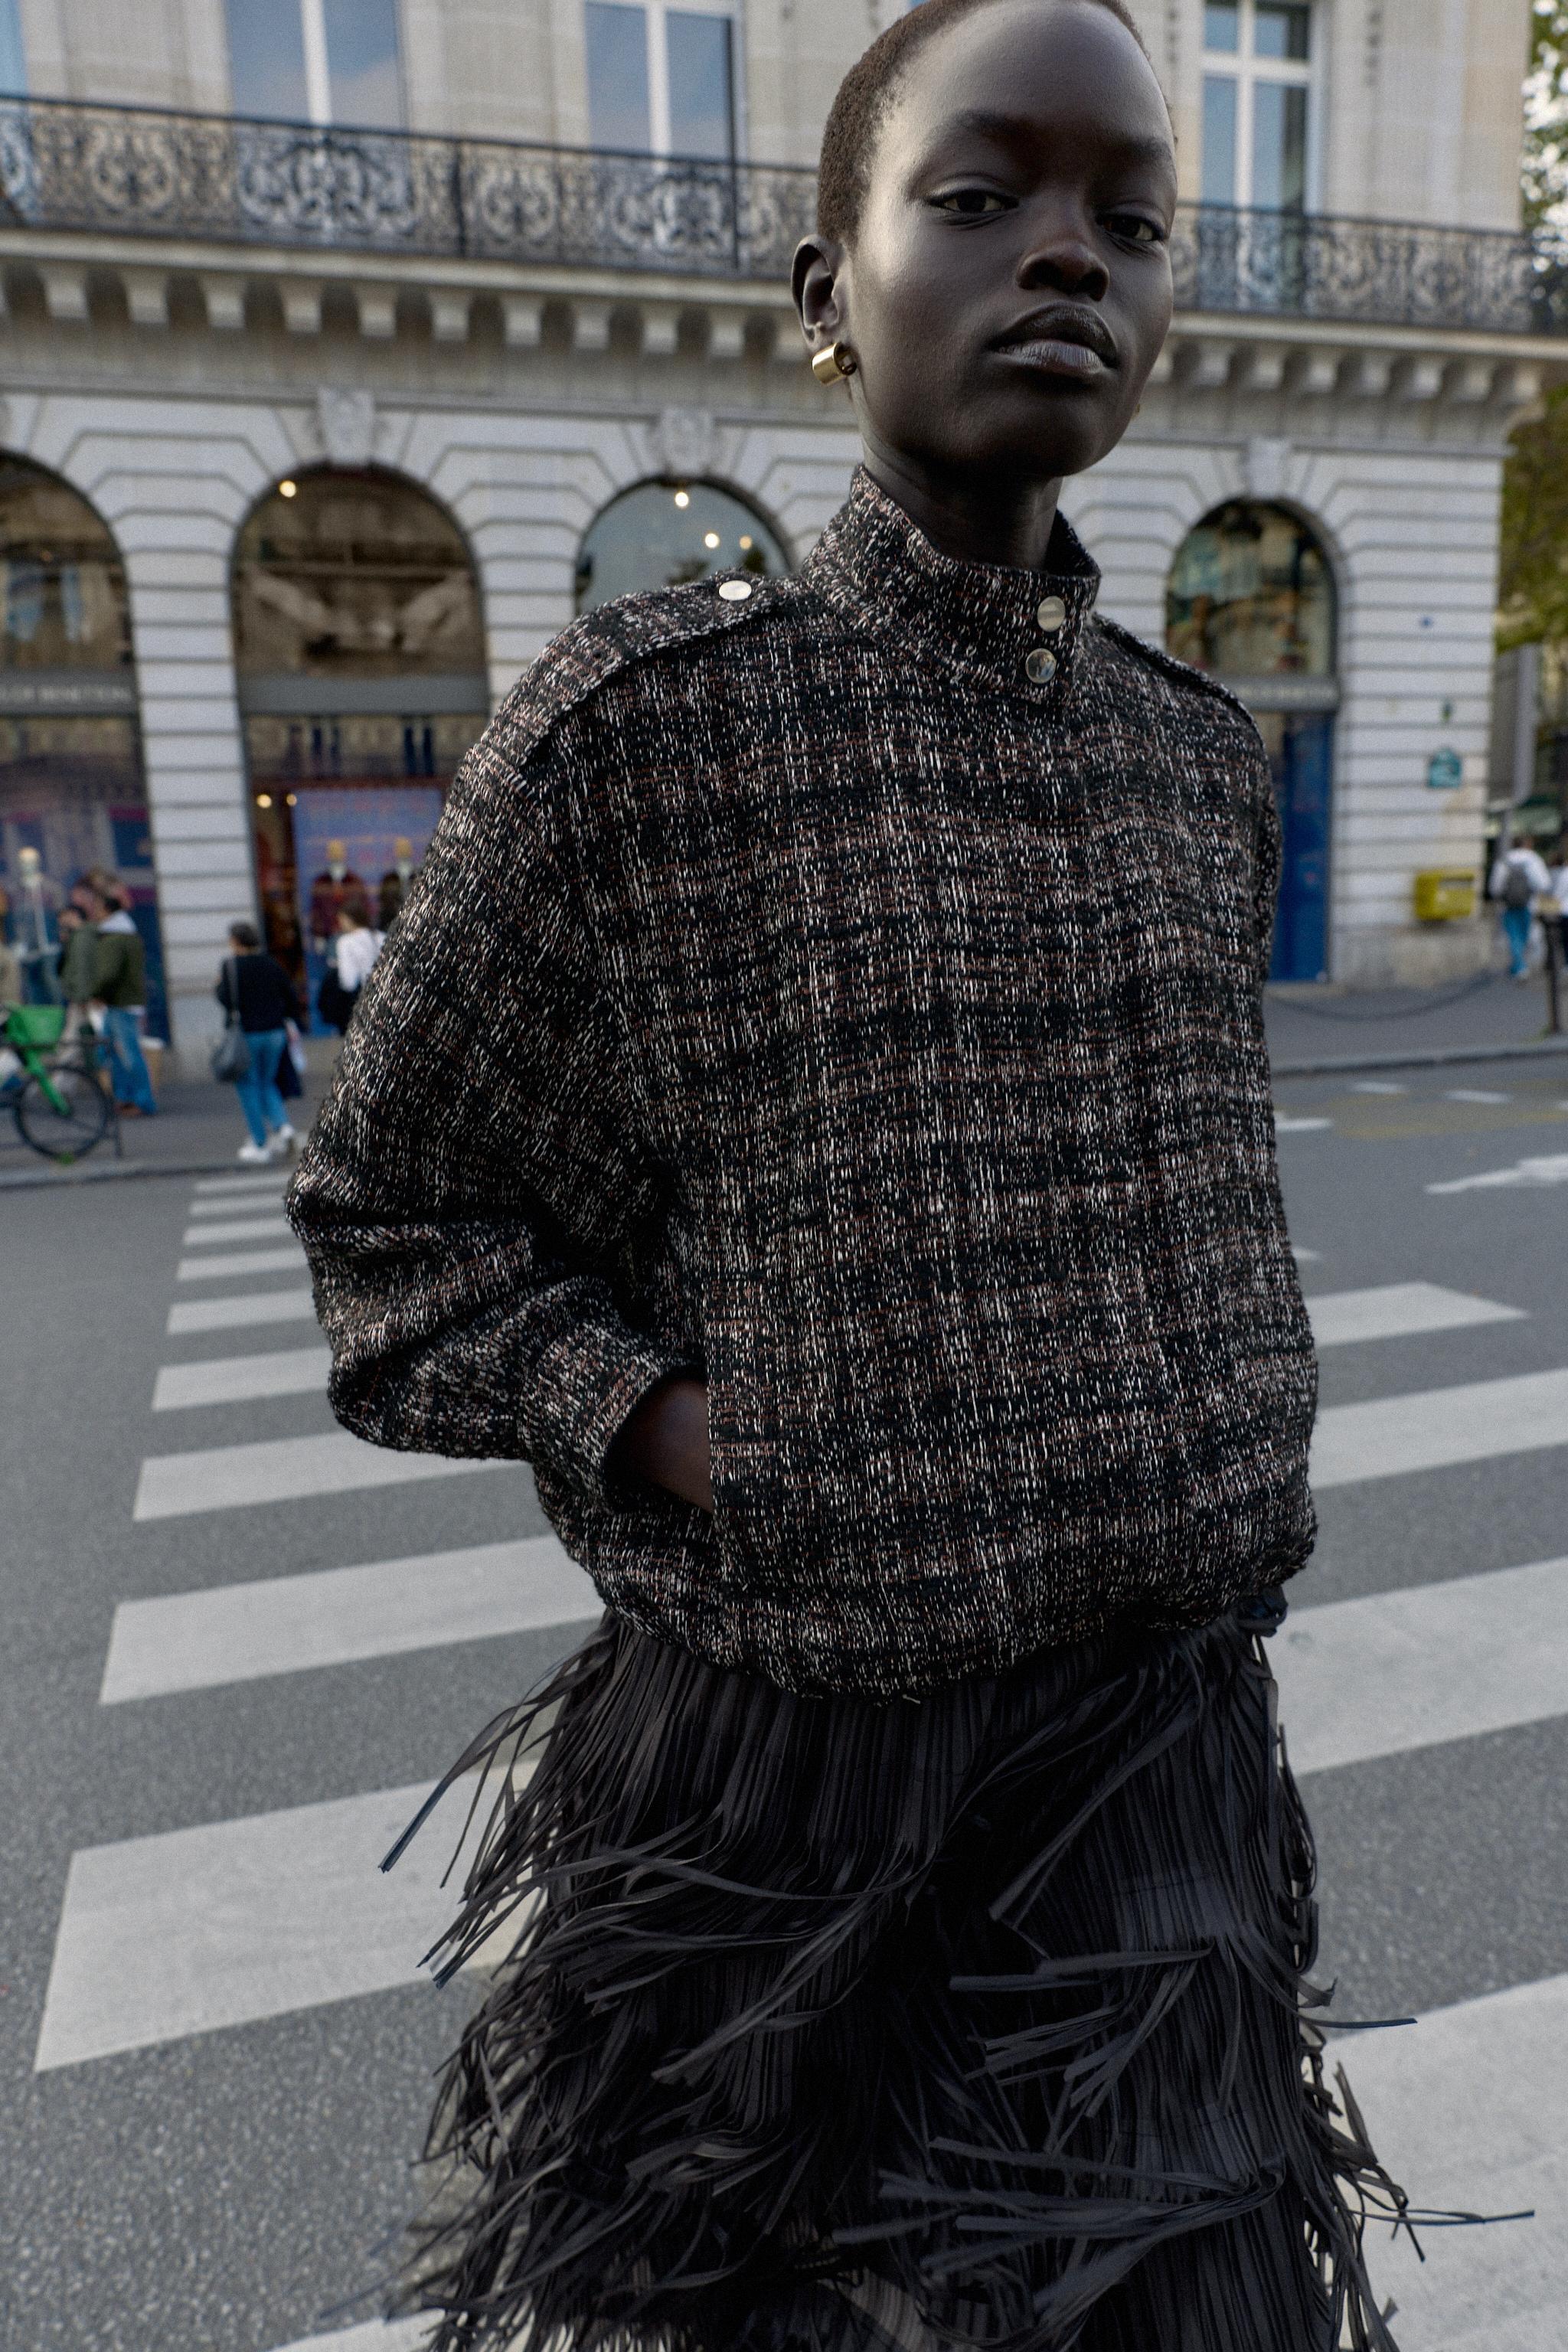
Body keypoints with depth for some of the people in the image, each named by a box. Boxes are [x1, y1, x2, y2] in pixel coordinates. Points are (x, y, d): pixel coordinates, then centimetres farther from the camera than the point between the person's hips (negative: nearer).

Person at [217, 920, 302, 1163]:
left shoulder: (232, 965, -10)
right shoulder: (271, 963, 6)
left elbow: (227, 1001, -16)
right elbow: (291, 996, 7)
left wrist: (218, 986, 4)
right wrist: (291, 1023, 18)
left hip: (247, 1034, -5)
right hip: (275, 1033, 5)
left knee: (248, 1087, 5)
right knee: (267, 1083, 19)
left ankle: (260, 1145, 5)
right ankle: (283, 1126, -3)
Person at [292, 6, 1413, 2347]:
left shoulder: (1203, 751, 5)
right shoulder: (647, 710, -11)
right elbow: (389, 1223, -5)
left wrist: (1252, 1438, 5)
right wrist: (670, 1423, -17)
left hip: (1167, 1728, 5)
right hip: (785, 1759, -4)